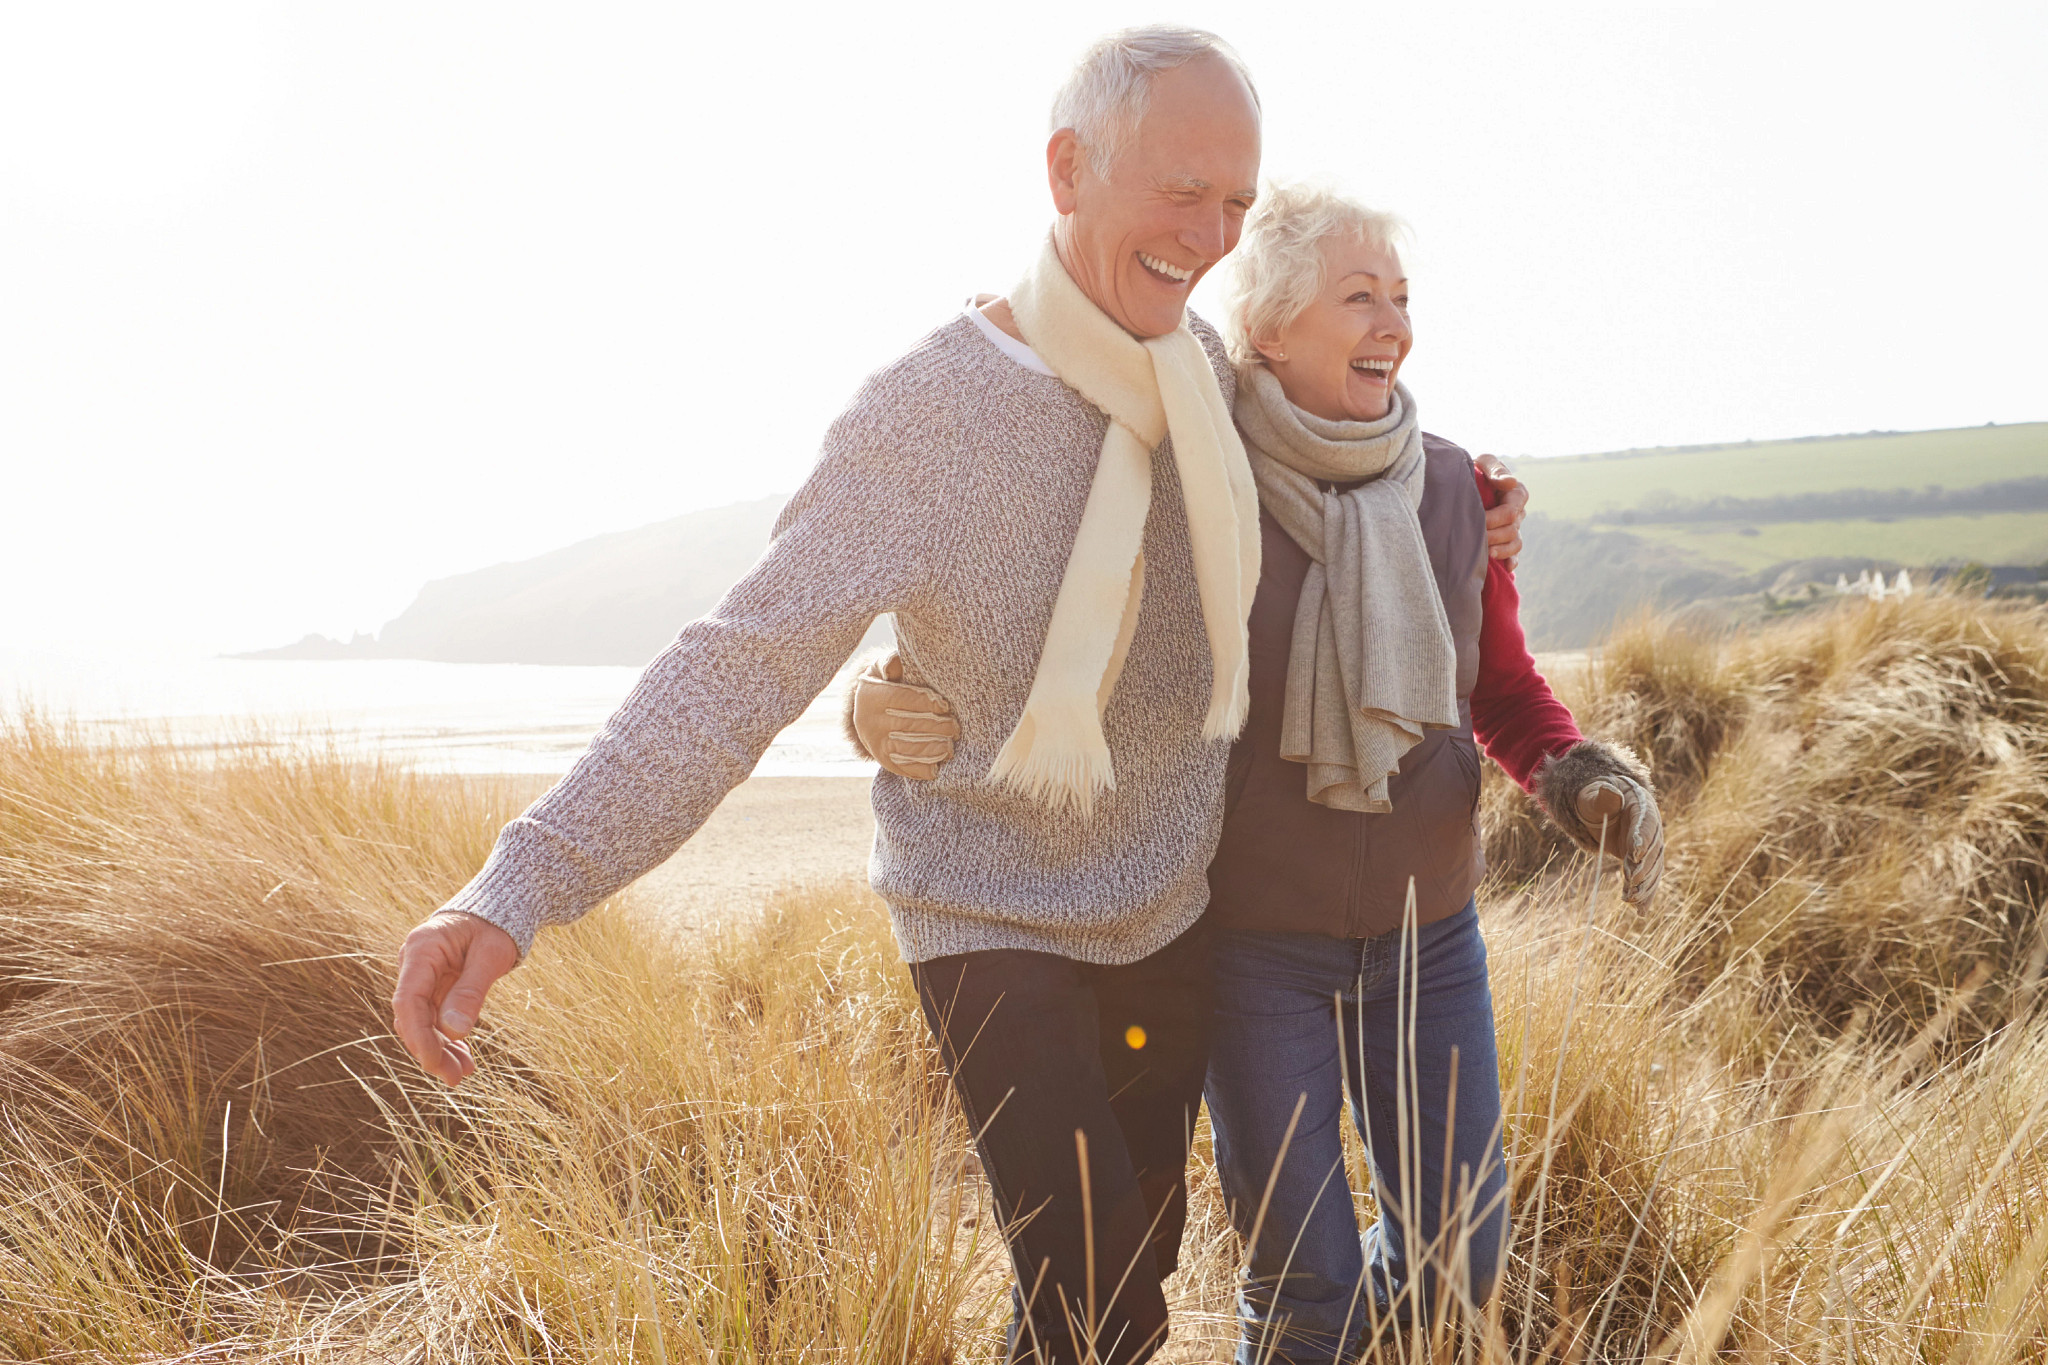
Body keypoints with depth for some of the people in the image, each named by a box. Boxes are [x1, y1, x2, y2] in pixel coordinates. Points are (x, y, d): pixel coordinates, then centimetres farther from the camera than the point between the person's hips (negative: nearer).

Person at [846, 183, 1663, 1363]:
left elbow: (1504, 690, 8)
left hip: (1426, 936, 4)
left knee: (1458, 1265, 10)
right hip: (1252, 945, -3)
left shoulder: (1450, 487, -3)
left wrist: (1582, 777, -13)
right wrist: (889, 711, -31)